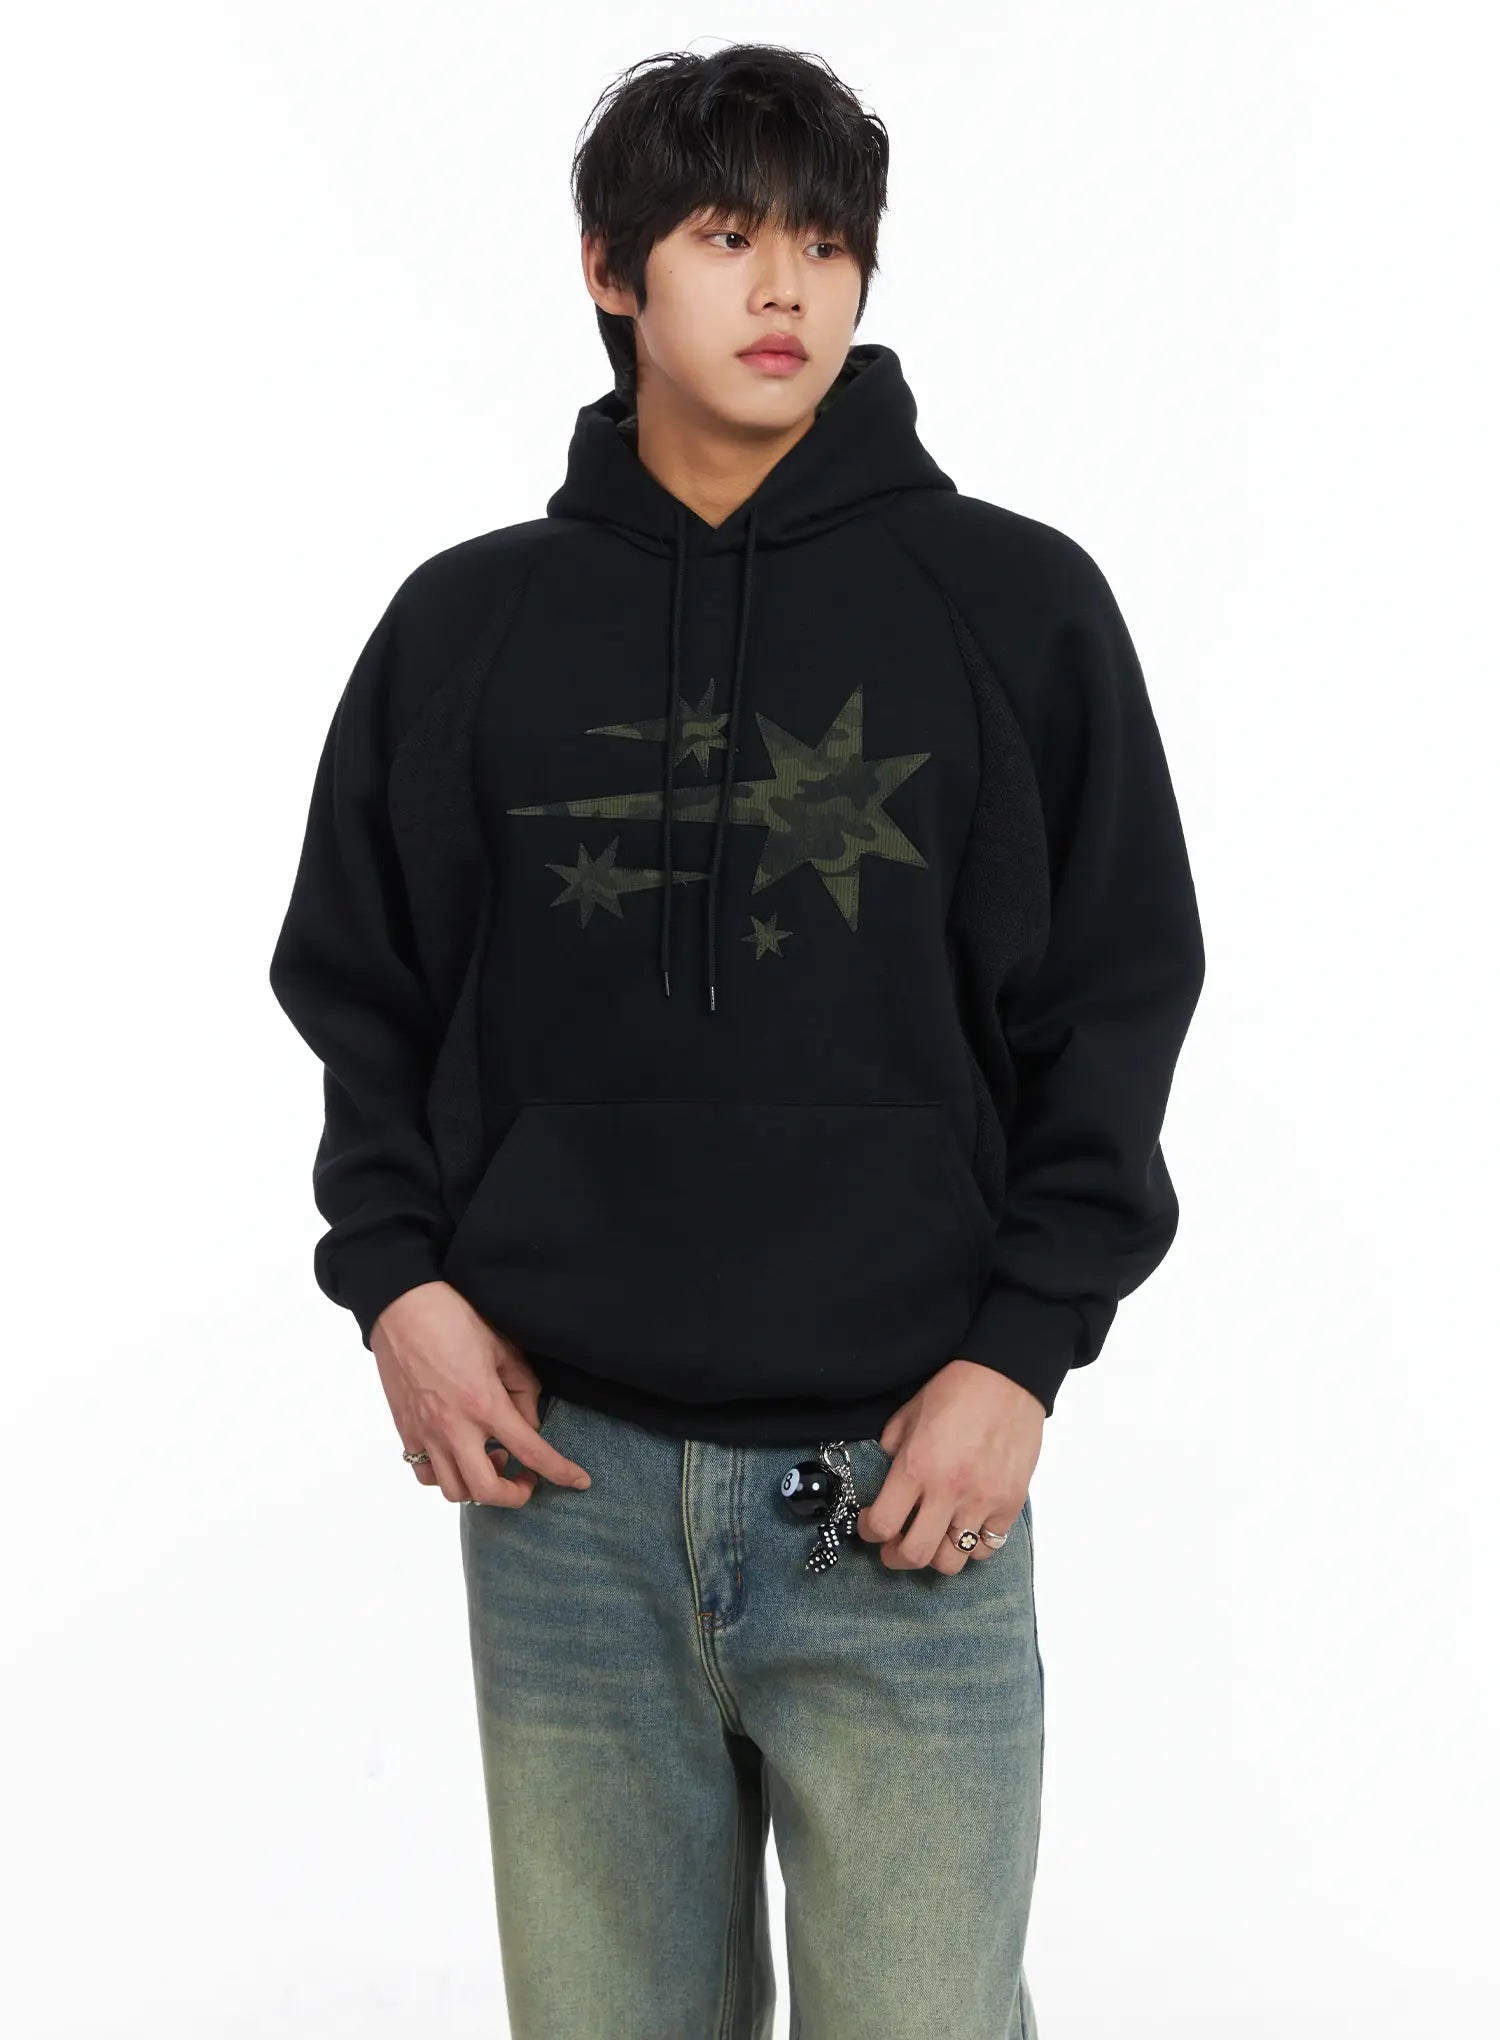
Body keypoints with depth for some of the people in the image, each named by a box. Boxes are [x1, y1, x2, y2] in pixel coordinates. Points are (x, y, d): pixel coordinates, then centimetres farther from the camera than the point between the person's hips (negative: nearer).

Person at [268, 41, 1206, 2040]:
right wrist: (396, 1277, -1)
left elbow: (1119, 1005, 3)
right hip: (562, 1487, 2)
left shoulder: (1018, 605, 2)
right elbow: (361, 991, 14)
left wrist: (1023, 1350, -6)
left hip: (905, 1488, -1)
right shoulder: (468, 623, 6)